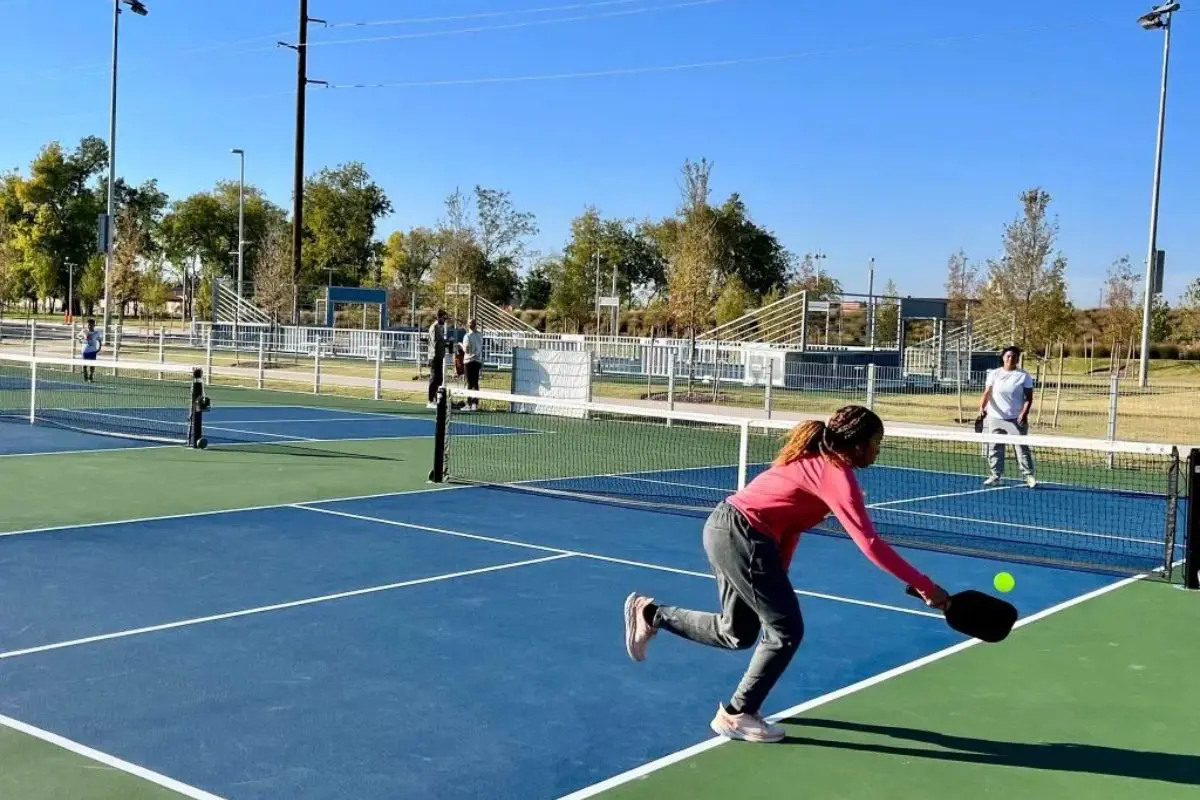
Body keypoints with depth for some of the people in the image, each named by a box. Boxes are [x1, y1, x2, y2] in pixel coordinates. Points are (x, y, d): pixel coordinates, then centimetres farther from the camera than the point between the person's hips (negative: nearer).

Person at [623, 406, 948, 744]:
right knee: (787, 631, 0)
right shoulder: (837, 475, -17)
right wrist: (925, 586, -18)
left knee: (737, 633, 20)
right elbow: (871, 545, -22)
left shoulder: (818, 460, 12)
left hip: (725, 527, 10)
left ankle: (651, 614, 27)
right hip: (741, 536, -10)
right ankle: (735, 716, 11)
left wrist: (776, 575, 12)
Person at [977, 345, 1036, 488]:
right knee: (994, 448, 6)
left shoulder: (1024, 376, 1)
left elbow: (1029, 397, -1)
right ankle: (995, 476, 13)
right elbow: (987, 393, 3)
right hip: (995, 418, 3)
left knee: (1022, 447, -7)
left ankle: (1029, 476, -2)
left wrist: (1024, 413, -15)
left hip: (1016, 419, -3)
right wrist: (982, 407, -15)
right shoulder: (994, 374, 7)